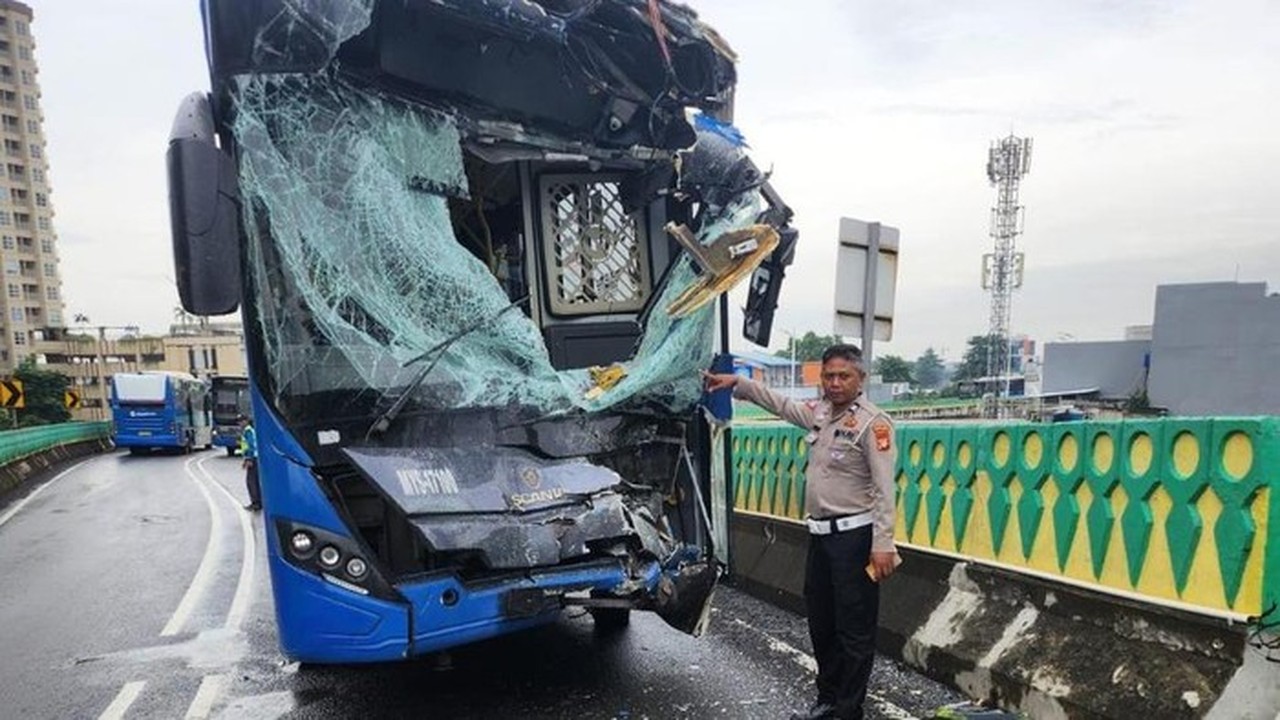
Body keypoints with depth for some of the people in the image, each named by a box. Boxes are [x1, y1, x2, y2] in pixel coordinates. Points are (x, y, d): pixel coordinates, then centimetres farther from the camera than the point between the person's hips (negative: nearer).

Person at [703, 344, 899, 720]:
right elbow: (780, 403, 23)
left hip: (854, 535, -8)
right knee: (821, 623, 18)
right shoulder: (820, 412, 9)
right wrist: (738, 383, 16)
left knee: (854, 630, 3)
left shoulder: (873, 422, -13)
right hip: (821, 533, 8)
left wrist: (883, 544, -21)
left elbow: (884, 489, -17)